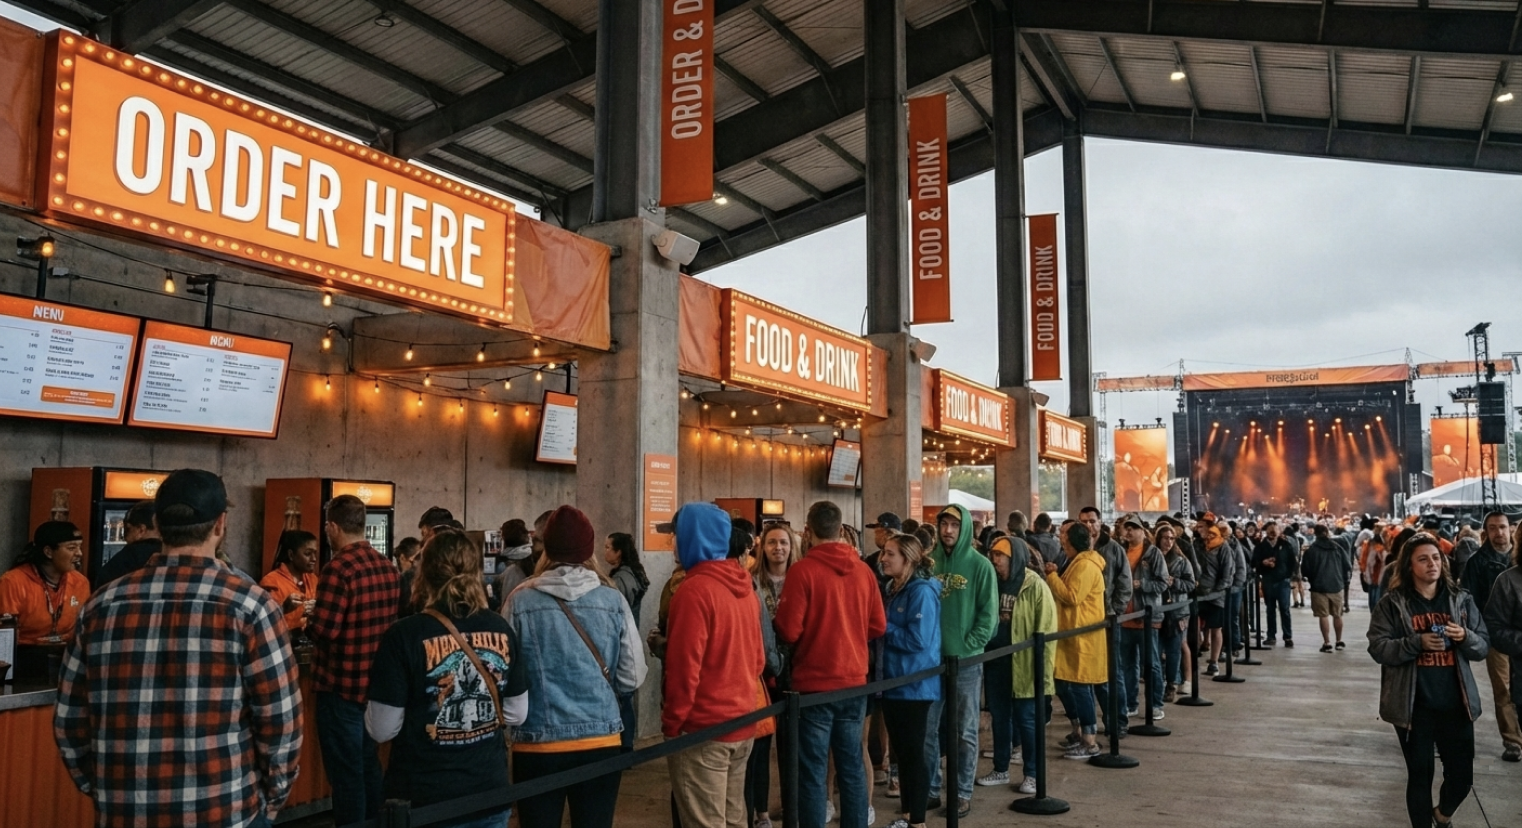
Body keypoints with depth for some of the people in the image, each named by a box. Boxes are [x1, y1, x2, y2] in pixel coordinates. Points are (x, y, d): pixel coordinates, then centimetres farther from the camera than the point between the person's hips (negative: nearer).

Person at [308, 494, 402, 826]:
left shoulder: (338, 569, -19)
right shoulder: (389, 568, 5)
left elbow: (323, 631, -21)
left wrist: (308, 620, -1)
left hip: (341, 686, -8)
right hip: (376, 683, 8)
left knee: (346, 773, 2)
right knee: (369, 765, 20)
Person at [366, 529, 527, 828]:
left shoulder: (404, 635, -16)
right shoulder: (502, 630, -4)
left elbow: (382, 730, -12)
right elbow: (516, 714, 5)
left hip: (424, 802, -3)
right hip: (490, 794, 3)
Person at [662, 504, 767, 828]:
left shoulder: (695, 589, -17)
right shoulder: (744, 586, 8)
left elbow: (684, 668, -19)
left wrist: (671, 724, -9)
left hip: (703, 729, -8)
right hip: (742, 723, 8)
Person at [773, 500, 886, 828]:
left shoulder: (803, 570, -14)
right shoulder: (864, 571, 1)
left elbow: (788, 631, -14)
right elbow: (877, 626, 8)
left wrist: (777, 618, 7)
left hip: (814, 685, -5)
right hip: (854, 682, 5)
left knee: (812, 772, 3)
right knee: (852, 767, 14)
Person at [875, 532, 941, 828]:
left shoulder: (922, 592, -16)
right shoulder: (890, 589, 10)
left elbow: (917, 639, -23)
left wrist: (884, 628, -14)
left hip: (914, 684, -8)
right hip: (891, 681, 8)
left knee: (914, 751, 1)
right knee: (900, 749, 15)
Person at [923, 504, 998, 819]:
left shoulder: (980, 565, -4)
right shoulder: (928, 562, 4)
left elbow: (988, 614, -6)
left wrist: (967, 647, -14)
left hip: (966, 661, -3)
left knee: (965, 731, 7)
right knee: (926, 728, 8)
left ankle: (963, 793, 18)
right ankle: (930, 789, 22)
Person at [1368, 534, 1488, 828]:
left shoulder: (1461, 600, 5)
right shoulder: (1392, 603, -5)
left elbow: (1484, 646, 6)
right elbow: (1378, 647, -9)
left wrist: (1465, 637, -16)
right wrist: (1417, 642, -23)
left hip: (1456, 704, 3)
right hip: (1414, 706, -3)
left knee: (1462, 775, 11)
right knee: (1420, 775, 8)